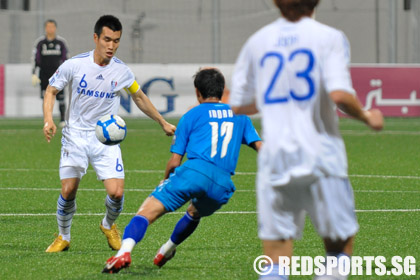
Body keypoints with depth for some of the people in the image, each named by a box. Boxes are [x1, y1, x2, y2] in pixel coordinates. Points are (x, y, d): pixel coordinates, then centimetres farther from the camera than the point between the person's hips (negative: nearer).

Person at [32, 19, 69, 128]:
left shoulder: (61, 41, 4)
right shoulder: (40, 42, 2)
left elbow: (66, 58, 10)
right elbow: (35, 58, 4)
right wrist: (34, 74, -2)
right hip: (44, 74, 0)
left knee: (61, 97, -7)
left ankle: (62, 120, 2)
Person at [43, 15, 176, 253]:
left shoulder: (122, 71, -5)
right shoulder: (74, 65, -11)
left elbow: (139, 97, 14)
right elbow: (51, 91, 1)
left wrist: (163, 122, 18)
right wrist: (49, 119, -15)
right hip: (75, 136, -1)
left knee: (117, 192, -12)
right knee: (68, 192, -7)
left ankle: (109, 225, 21)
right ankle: (63, 238, 20)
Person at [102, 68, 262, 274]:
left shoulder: (192, 115, 17)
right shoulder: (239, 115, 26)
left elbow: (175, 161, 13)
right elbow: (260, 147, 19)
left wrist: (166, 180, 31)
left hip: (194, 170, -4)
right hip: (223, 185, 4)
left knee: (147, 211, -8)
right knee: (194, 214, 36)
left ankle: (125, 251, -32)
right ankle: (166, 251, 45)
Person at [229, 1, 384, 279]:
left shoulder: (257, 41, 9)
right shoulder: (329, 37, -3)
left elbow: (238, 105, 12)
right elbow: (339, 94, -17)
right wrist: (367, 117, 1)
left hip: (274, 159, 3)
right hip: (321, 157, -3)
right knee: (341, 245, 12)